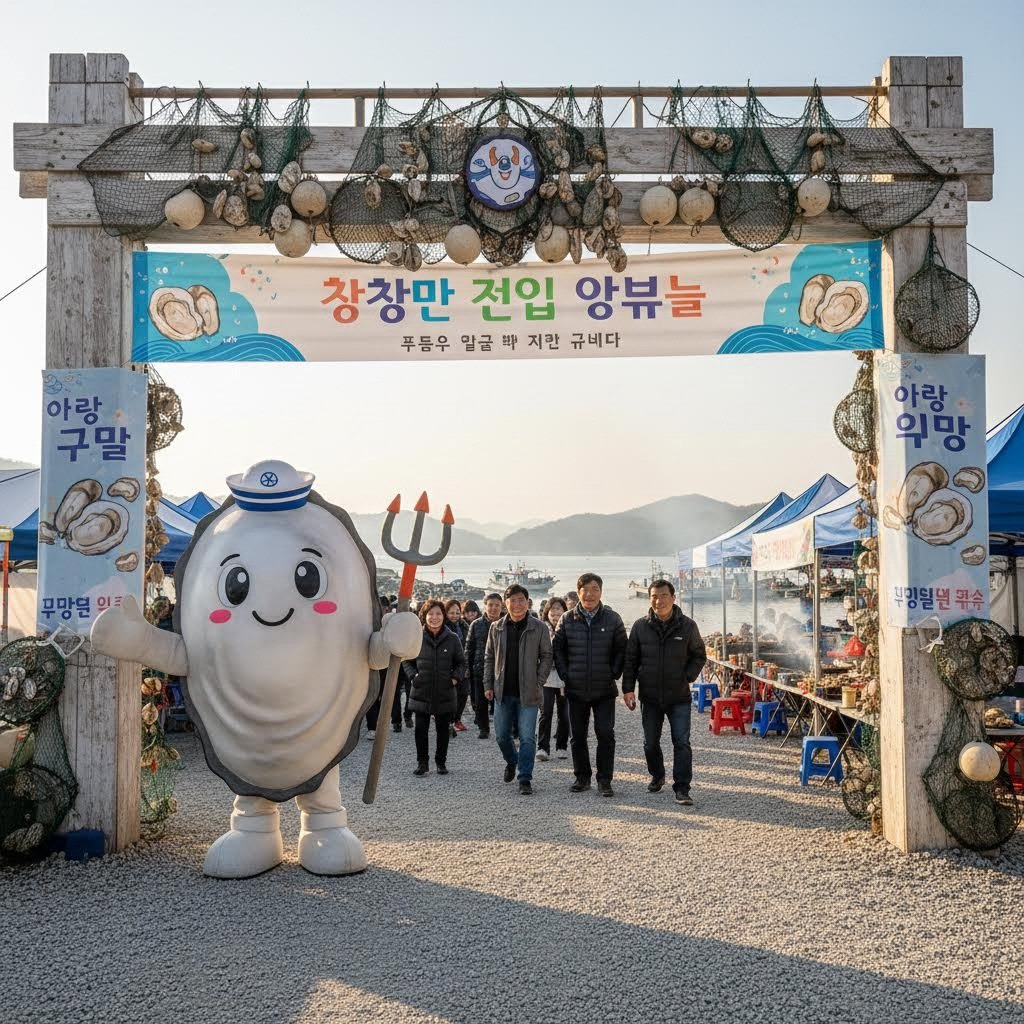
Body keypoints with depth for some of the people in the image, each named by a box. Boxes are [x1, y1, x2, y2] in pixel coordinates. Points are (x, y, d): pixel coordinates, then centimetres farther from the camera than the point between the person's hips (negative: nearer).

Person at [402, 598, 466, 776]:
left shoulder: (452, 639, -2)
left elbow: (461, 662, 9)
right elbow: (406, 660, 8)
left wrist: (455, 678, -4)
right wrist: (413, 676, -4)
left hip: (445, 693, 1)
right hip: (421, 693, 0)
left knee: (443, 730, 11)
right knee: (421, 729, 4)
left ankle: (441, 762, 25)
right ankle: (422, 762, 18)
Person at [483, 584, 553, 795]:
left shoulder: (539, 628, -5)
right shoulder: (496, 628, 4)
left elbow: (546, 657, -1)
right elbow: (489, 658, 11)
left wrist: (539, 684, -8)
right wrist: (488, 685, 5)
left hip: (528, 693, -3)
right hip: (503, 691, 3)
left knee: (527, 738, -4)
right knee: (502, 735, 12)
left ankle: (525, 779, 4)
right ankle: (512, 762, 39)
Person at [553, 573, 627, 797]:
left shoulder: (613, 619, -1)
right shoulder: (567, 619, 1)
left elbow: (621, 650, 4)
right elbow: (557, 648, 9)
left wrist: (613, 674, -3)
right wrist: (565, 675, 2)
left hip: (604, 689, -2)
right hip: (576, 690, 2)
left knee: (606, 734, -5)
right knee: (578, 736, 9)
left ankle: (605, 780, 5)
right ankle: (582, 777, 22)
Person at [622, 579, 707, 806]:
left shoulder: (687, 626, -3)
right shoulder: (640, 626, -1)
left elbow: (699, 656, 7)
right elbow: (630, 659, 4)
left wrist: (687, 677, -7)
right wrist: (628, 688, -3)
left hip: (679, 696, -2)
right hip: (650, 697, 2)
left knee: (682, 742, -7)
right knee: (650, 743, 13)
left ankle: (682, 789, -2)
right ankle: (657, 776, 36)